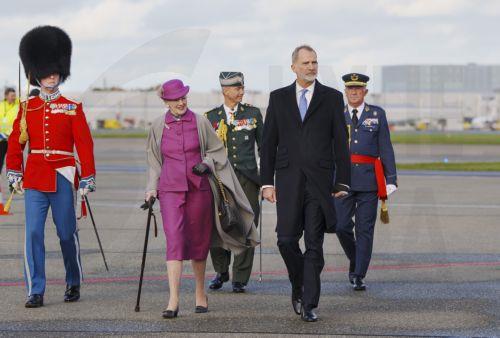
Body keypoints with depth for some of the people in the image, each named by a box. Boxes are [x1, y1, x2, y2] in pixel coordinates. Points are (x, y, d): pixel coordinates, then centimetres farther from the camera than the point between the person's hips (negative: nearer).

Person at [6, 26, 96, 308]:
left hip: (63, 176, -1)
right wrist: (15, 175, 7)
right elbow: (16, 143, 11)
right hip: (34, 177, 2)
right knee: (33, 233, -5)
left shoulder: (72, 108, 2)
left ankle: (74, 283, 24)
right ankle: (36, 292, -2)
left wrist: (87, 180, -5)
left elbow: (85, 145, -1)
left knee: (67, 233, 5)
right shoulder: (27, 107, 8)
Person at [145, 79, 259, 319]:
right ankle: (173, 301, -18)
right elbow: (154, 161, 15)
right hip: (170, 189, -1)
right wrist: (151, 188, 9)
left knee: (199, 240, 8)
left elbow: (217, 150, 12)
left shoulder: (200, 122, 3)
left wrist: (207, 164, -7)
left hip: (199, 188, 1)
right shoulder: (158, 126, 6)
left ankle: (200, 294, 25)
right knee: (174, 239, -13)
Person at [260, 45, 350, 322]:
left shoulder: (332, 98, 6)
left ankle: (309, 304, 2)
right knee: (286, 240, -4)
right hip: (288, 181, 1)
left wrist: (342, 183, -1)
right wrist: (267, 182, 2)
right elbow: (268, 143, 9)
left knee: (314, 244, -2)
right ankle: (299, 286, 22)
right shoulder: (278, 98, 10)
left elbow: (340, 143, 5)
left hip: (320, 182, -1)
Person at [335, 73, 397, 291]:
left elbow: (385, 148, 5)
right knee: (341, 225, -5)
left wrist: (391, 179, -2)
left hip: (368, 178, -1)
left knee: (365, 229, -1)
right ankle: (355, 261, 22)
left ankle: (359, 276, 4)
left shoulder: (377, 114, 8)